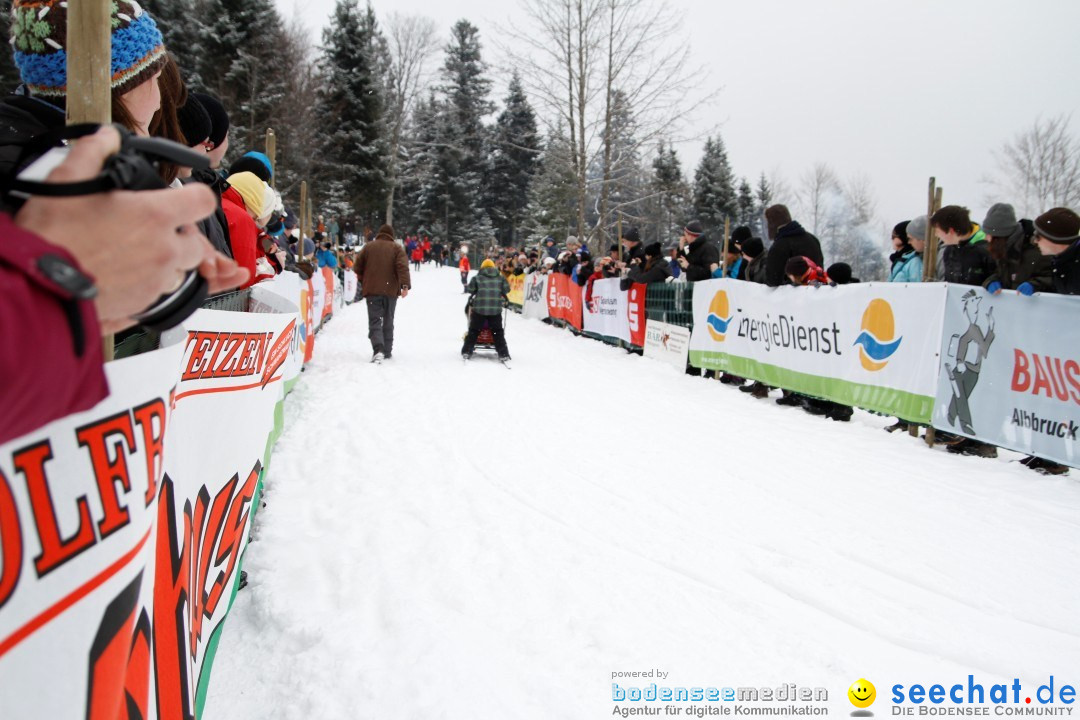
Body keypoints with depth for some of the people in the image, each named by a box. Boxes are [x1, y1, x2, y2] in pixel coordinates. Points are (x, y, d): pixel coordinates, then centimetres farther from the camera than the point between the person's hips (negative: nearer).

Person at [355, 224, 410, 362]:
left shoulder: (368, 247, 6)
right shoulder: (397, 248, 3)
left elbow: (358, 267, 9)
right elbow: (402, 267, -12)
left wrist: (363, 282, 23)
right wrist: (405, 285, -17)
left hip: (372, 290, 0)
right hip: (391, 290, 0)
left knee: (375, 321, -3)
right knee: (388, 321, 15)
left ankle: (378, 350, -25)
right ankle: (387, 351, 19)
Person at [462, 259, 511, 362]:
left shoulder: (477, 278, 1)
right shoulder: (500, 278, 7)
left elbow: (470, 289, 0)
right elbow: (507, 289, 6)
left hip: (479, 308, -1)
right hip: (495, 309, 1)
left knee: (473, 330, 12)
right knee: (498, 332, 11)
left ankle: (466, 352, 11)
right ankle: (503, 354, 4)